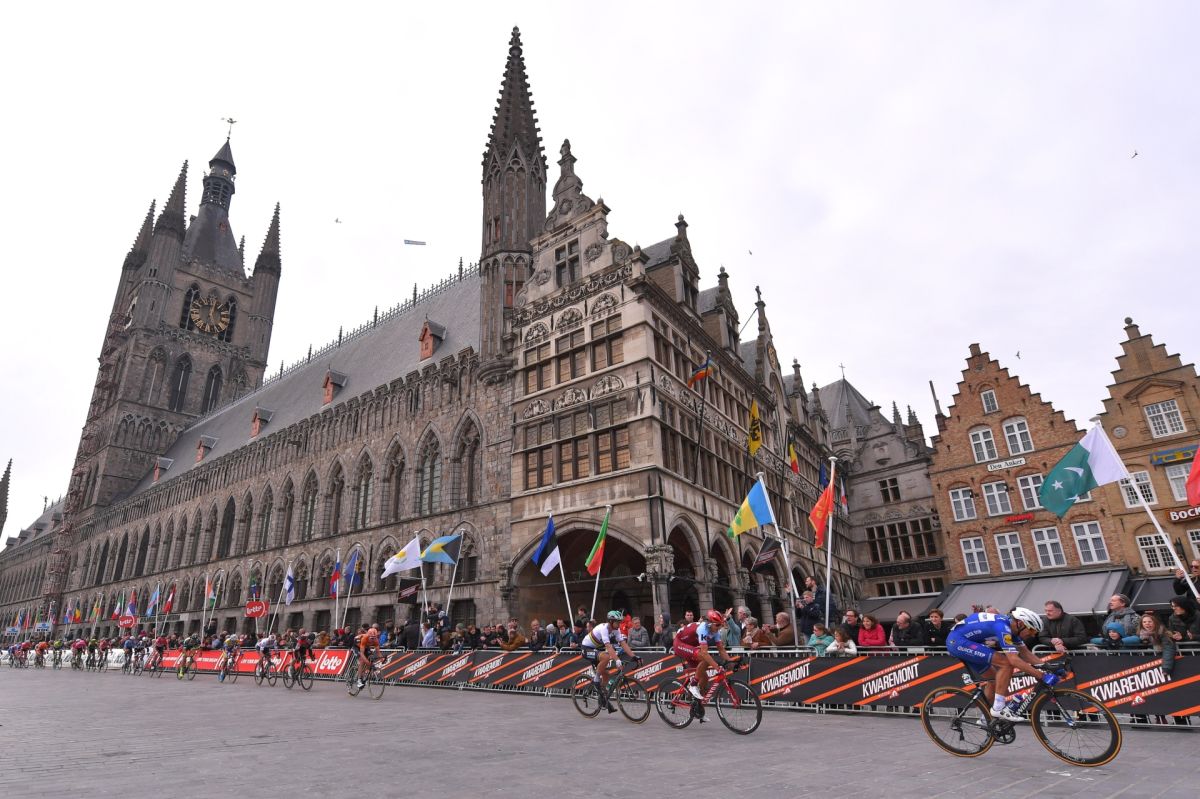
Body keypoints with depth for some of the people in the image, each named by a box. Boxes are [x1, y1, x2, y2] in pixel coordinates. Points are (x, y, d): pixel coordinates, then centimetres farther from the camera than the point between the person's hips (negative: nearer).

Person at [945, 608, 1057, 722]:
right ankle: (999, 708, -10)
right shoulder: (1003, 627, -20)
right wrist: (1042, 676, -22)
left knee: (993, 678, 16)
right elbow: (1014, 660, -25)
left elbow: (1026, 653, 15)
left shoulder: (1011, 625, 10)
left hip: (955, 642, 11)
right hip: (958, 641, -11)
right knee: (1006, 663, -15)